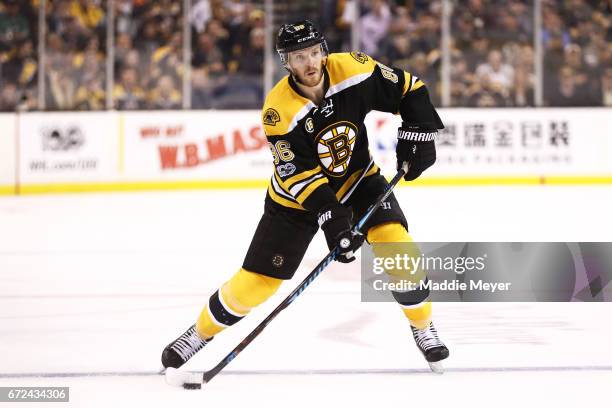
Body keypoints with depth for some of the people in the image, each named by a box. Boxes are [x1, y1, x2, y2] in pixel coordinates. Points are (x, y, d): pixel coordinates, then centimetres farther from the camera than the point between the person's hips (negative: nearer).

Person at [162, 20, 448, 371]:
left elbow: (409, 89, -6)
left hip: (357, 176, 2)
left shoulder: (353, 70, -21)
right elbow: (299, 174, -29)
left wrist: (418, 133, -17)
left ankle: (423, 326, 3)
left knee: (396, 242, -20)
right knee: (257, 280, -4)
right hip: (297, 197, -2)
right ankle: (202, 331, 21)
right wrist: (332, 219, -37)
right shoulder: (279, 109, -28)